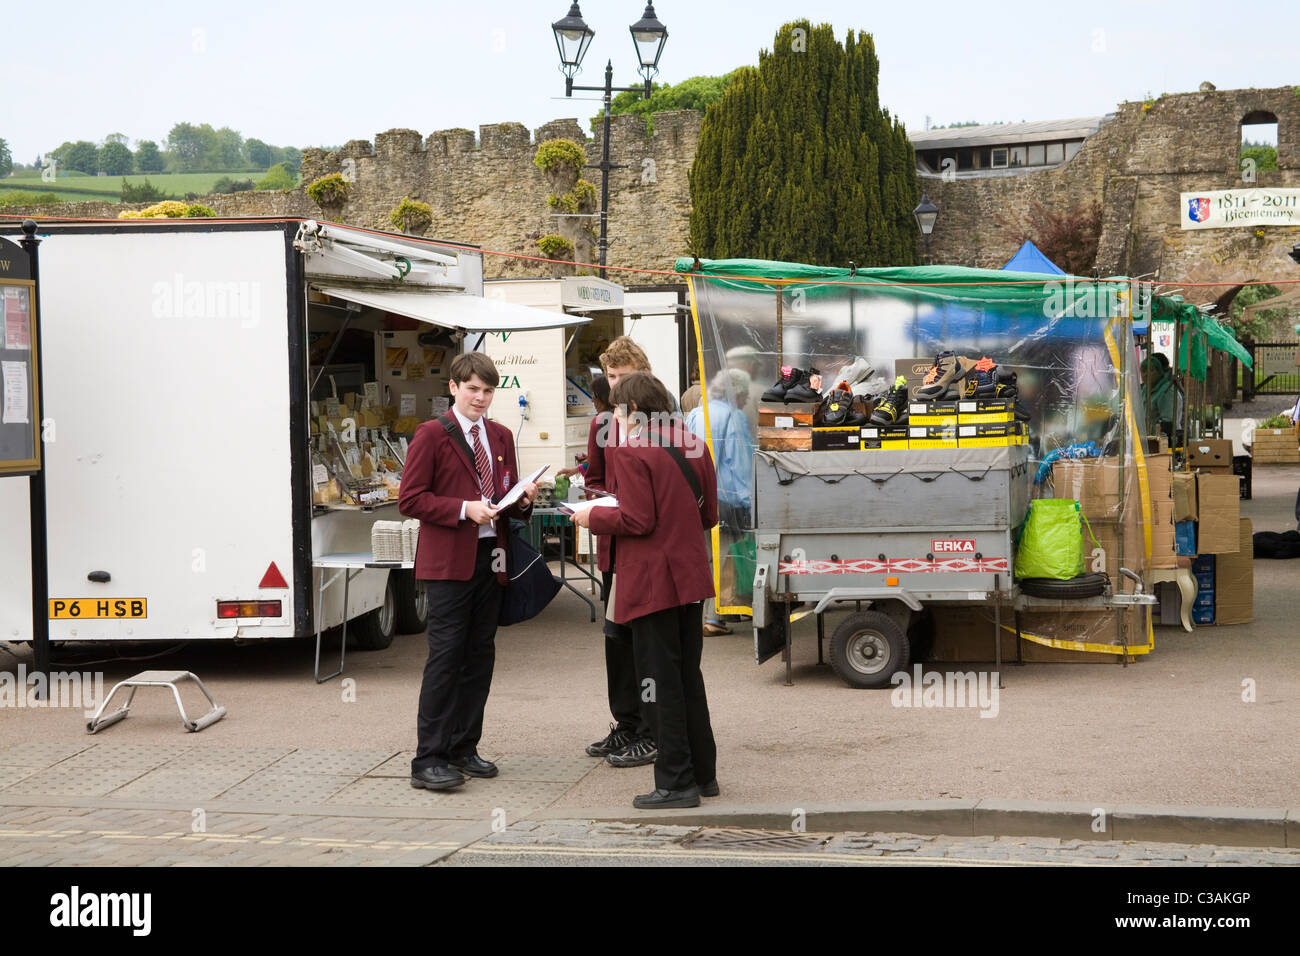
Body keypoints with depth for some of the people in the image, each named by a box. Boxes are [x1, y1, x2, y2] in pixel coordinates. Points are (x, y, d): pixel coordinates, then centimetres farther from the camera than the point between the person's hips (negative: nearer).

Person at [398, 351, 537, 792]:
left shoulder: (501, 437, 16)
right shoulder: (432, 435, -3)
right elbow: (410, 499, -8)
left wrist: (523, 499, -1)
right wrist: (464, 509, -18)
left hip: (490, 557, 7)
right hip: (448, 561, -6)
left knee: (480, 656, 9)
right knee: (446, 656, -9)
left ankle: (463, 748, 19)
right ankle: (428, 760, -6)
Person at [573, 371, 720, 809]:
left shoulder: (633, 452, -14)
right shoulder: (694, 446, 10)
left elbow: (637, 521, -18)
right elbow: (709, 515, 12)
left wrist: (594, 517, -3)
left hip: (652, 583, -8)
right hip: (690, 579, 8)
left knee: (660, 682, -1)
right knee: (688, 676, 17)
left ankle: (677, 782, 2)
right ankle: (703, 773, 23)